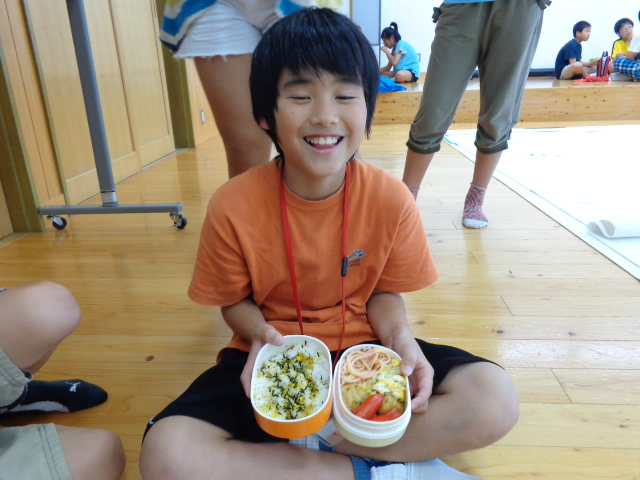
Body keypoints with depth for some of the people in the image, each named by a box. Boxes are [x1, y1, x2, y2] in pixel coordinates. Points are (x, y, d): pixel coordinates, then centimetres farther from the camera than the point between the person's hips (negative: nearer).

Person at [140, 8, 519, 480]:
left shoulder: (391, 198, -13)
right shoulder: (233, 208, -16)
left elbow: (385, 292, 1)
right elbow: (235, 301, -1)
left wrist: (401, 338, -19)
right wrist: (261, 334, -22)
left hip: (363, 350, 2)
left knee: (496, 399, -19)